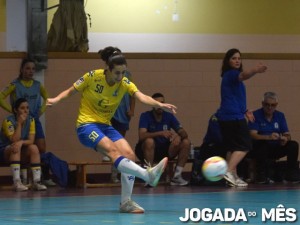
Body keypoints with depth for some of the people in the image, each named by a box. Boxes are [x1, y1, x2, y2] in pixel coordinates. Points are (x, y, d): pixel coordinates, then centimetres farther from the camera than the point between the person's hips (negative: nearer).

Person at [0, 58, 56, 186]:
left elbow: (47, 98, 20)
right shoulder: (15, 85, -7)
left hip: (34, 120, 4)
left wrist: (42, 110, 6)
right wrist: (12, 111, -14)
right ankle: (24, 179, -1)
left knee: (42, 148, -1)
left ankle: (46, 178, 5)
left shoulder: (37, 85, 6)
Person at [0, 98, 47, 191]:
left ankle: (36, 181, -30)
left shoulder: (31, 120, -5)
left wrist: (21, 142, -33)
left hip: (22, 155, 4)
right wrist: (19, 123, -30)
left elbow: (31, 141, -12)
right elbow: (14, 140, -27)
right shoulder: (8, 121, -19)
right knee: (15, 148, -36)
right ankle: (17, 182, -43)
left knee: (34, 148, -25)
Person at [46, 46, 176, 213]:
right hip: (87, 125, -5)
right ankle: (148, 174, -49)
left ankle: (126, 202, -6)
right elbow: (70, 91, 1)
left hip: (106, 126, 5)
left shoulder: (124, 83, -4)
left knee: (129, 154, -15)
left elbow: (142, 97, -21)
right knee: (112, 149, -30)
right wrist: (56, 100, -18)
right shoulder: (92, 77, -11)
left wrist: (160, 105, -38)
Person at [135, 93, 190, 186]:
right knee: (149, 141, -37)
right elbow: (141, 136, -27)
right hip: (149, 151, -4)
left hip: (165, 150, 4)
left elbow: (183, 133, -3)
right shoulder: (145, 116, -11)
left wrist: (179, 137, -28)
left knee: (186, 142, -14)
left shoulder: (169, 116, 1)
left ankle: (177, 176, -12)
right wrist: (161, 133, -38)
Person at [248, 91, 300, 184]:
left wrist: (286, 138, -24)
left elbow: (287, 134, 3)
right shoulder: (256, 115, -7)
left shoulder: (280, 116, 9)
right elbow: (253, 135, -21)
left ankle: (292, 174, -9)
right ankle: (262, 175, -28)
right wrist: (268, 137, -39)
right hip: (259, 150, -4)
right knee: (263, 144, -37)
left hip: (276, 149, 4)